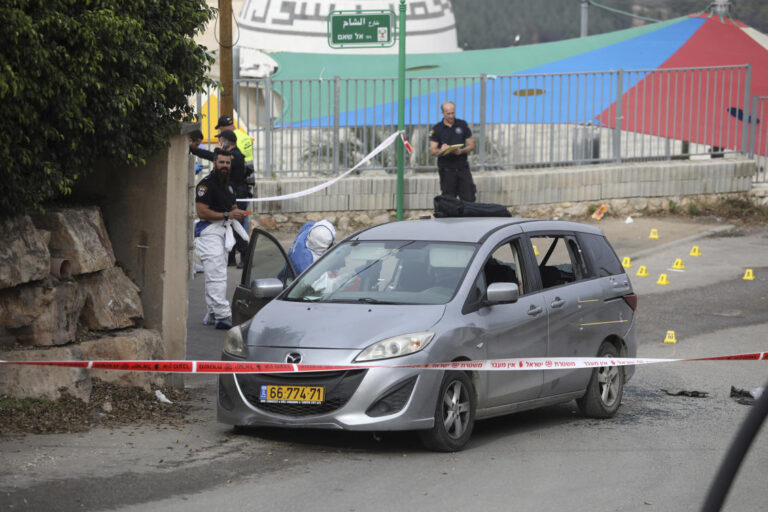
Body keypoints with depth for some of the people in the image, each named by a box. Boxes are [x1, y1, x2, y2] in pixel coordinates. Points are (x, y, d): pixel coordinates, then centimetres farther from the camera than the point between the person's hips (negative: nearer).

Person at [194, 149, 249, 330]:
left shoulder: (227, 186, 18)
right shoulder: (206, 184, -12)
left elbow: (232, 206, 31)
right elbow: (202, 212, -20)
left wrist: (237, 212, 7)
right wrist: (227, 215, -21)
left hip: (222, 232, 9)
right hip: (209, 232, -9)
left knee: (214, 276, 15)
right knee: (217, 276, -13)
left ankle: (211, 314, 22)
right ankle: (223, 316, -17)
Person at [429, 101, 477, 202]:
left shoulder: (463, 125, 7)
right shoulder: (437, 129, 2)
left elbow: (471, 145, 7)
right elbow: (432, 151, -3)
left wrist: (461, 151, -15)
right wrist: (441, 150, -26)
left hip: (462, 167, 2)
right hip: (446, 169, -2)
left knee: (469, 198, -3)